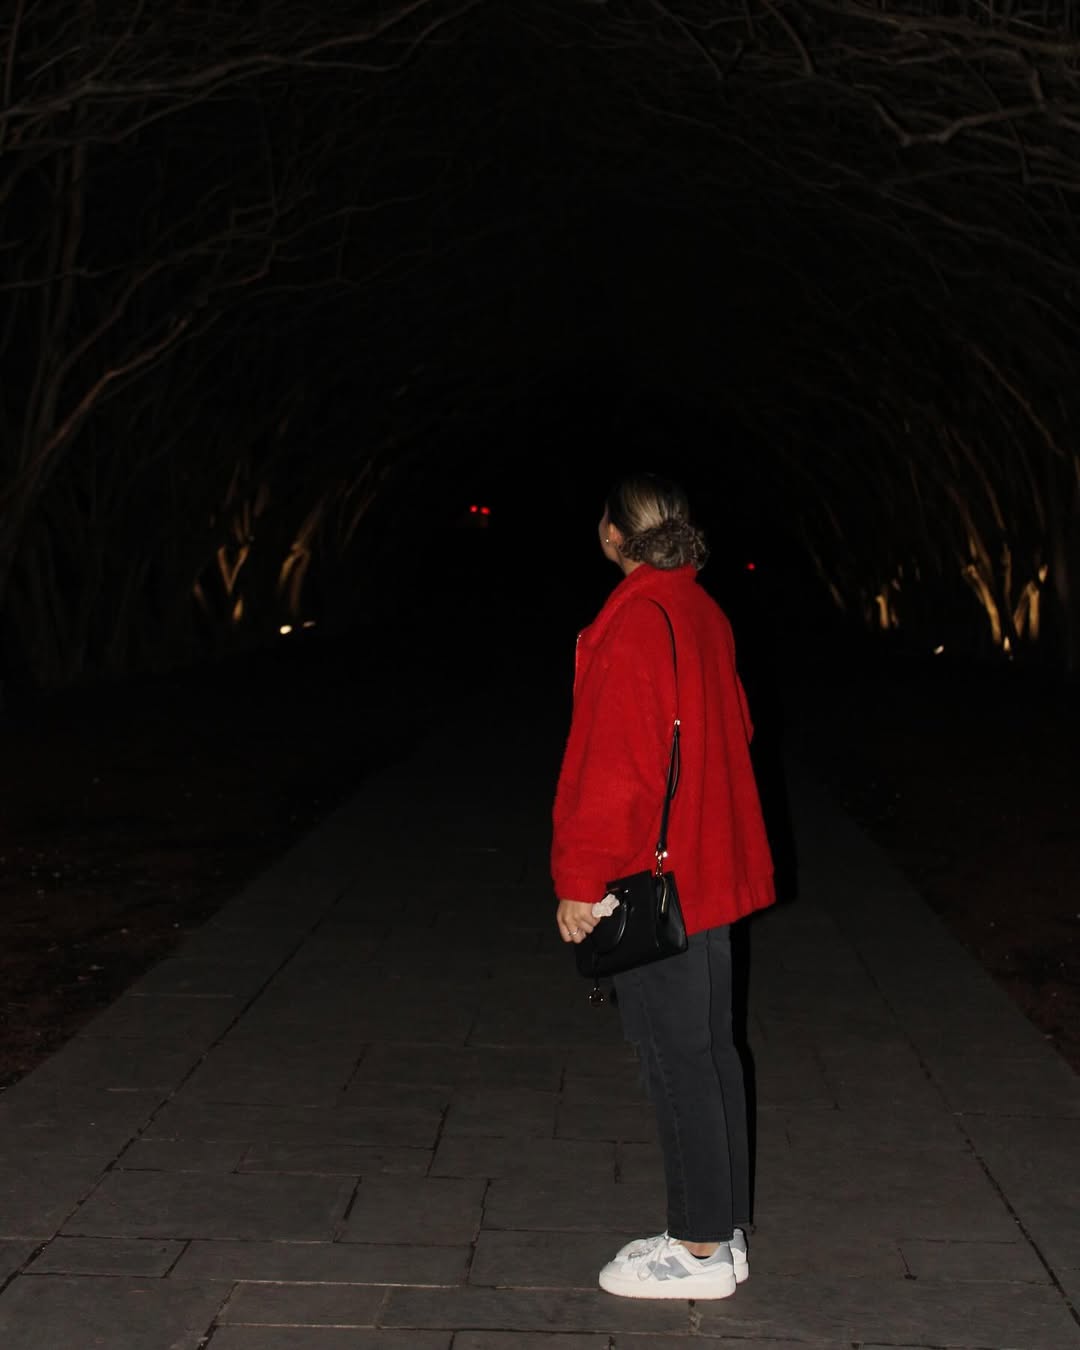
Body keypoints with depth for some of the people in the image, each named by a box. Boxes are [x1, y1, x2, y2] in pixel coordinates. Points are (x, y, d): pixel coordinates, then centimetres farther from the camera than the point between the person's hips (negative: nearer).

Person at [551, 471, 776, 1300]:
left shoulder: (631, 626, -19)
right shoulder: (705, 615, 9)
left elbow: (612, 764, -21)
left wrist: (581, 880, -16)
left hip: (651, 880, -9)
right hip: (711, 869, 9)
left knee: (676, 1061, 0)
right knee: (712, 1049, 15)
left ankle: (700, 1250, 10)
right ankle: (727, 1231, 25)